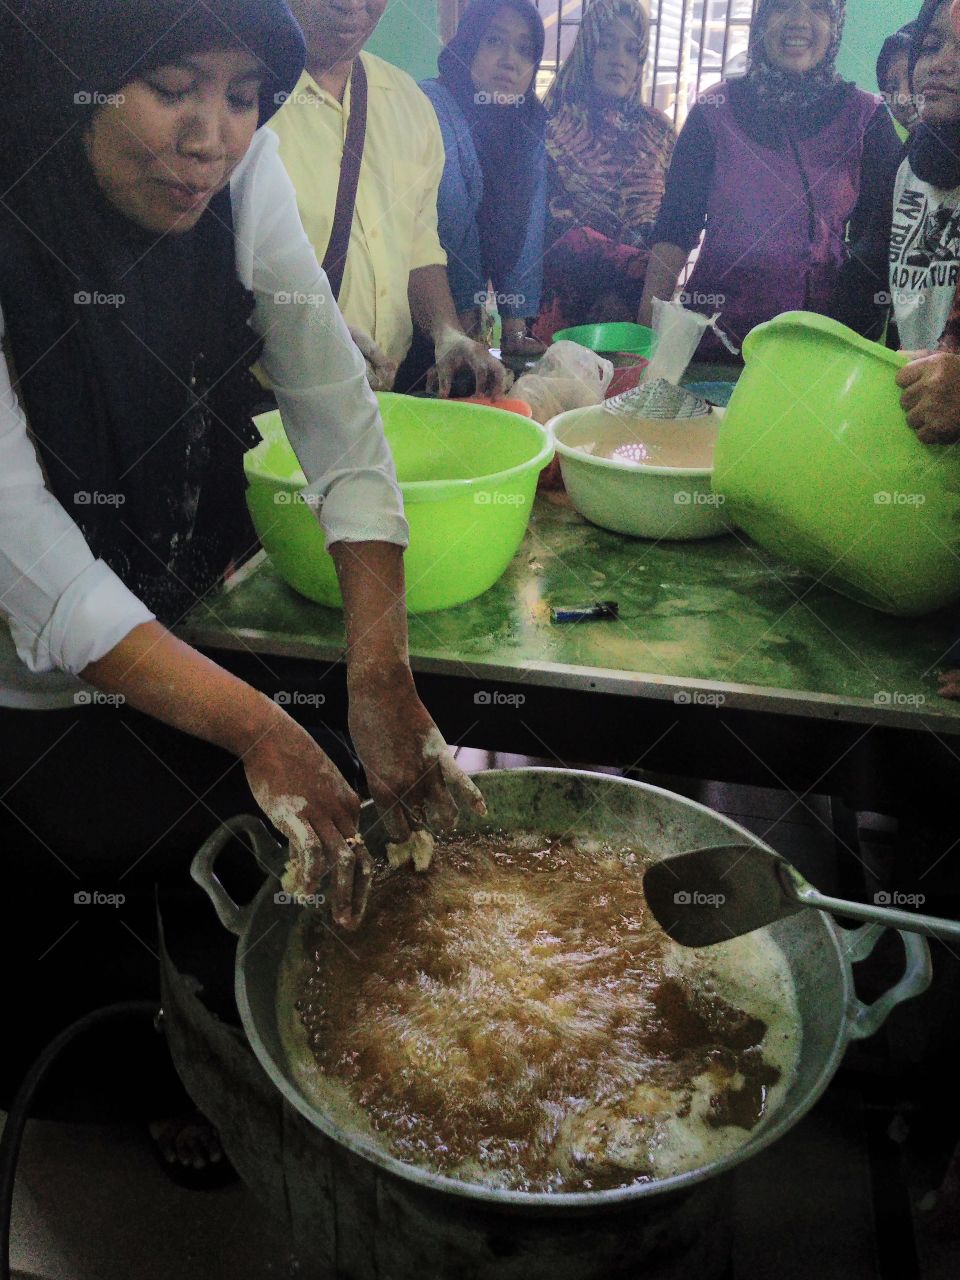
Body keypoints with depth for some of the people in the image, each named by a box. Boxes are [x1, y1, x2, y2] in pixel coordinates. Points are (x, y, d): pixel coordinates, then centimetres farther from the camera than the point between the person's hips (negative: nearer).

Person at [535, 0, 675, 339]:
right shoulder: (552, 126, -1)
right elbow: (555, 225, -11)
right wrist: (636, 263, -21)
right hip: (568, 309, -3)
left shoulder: (657, 129, 11)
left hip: (642, 309, 3)